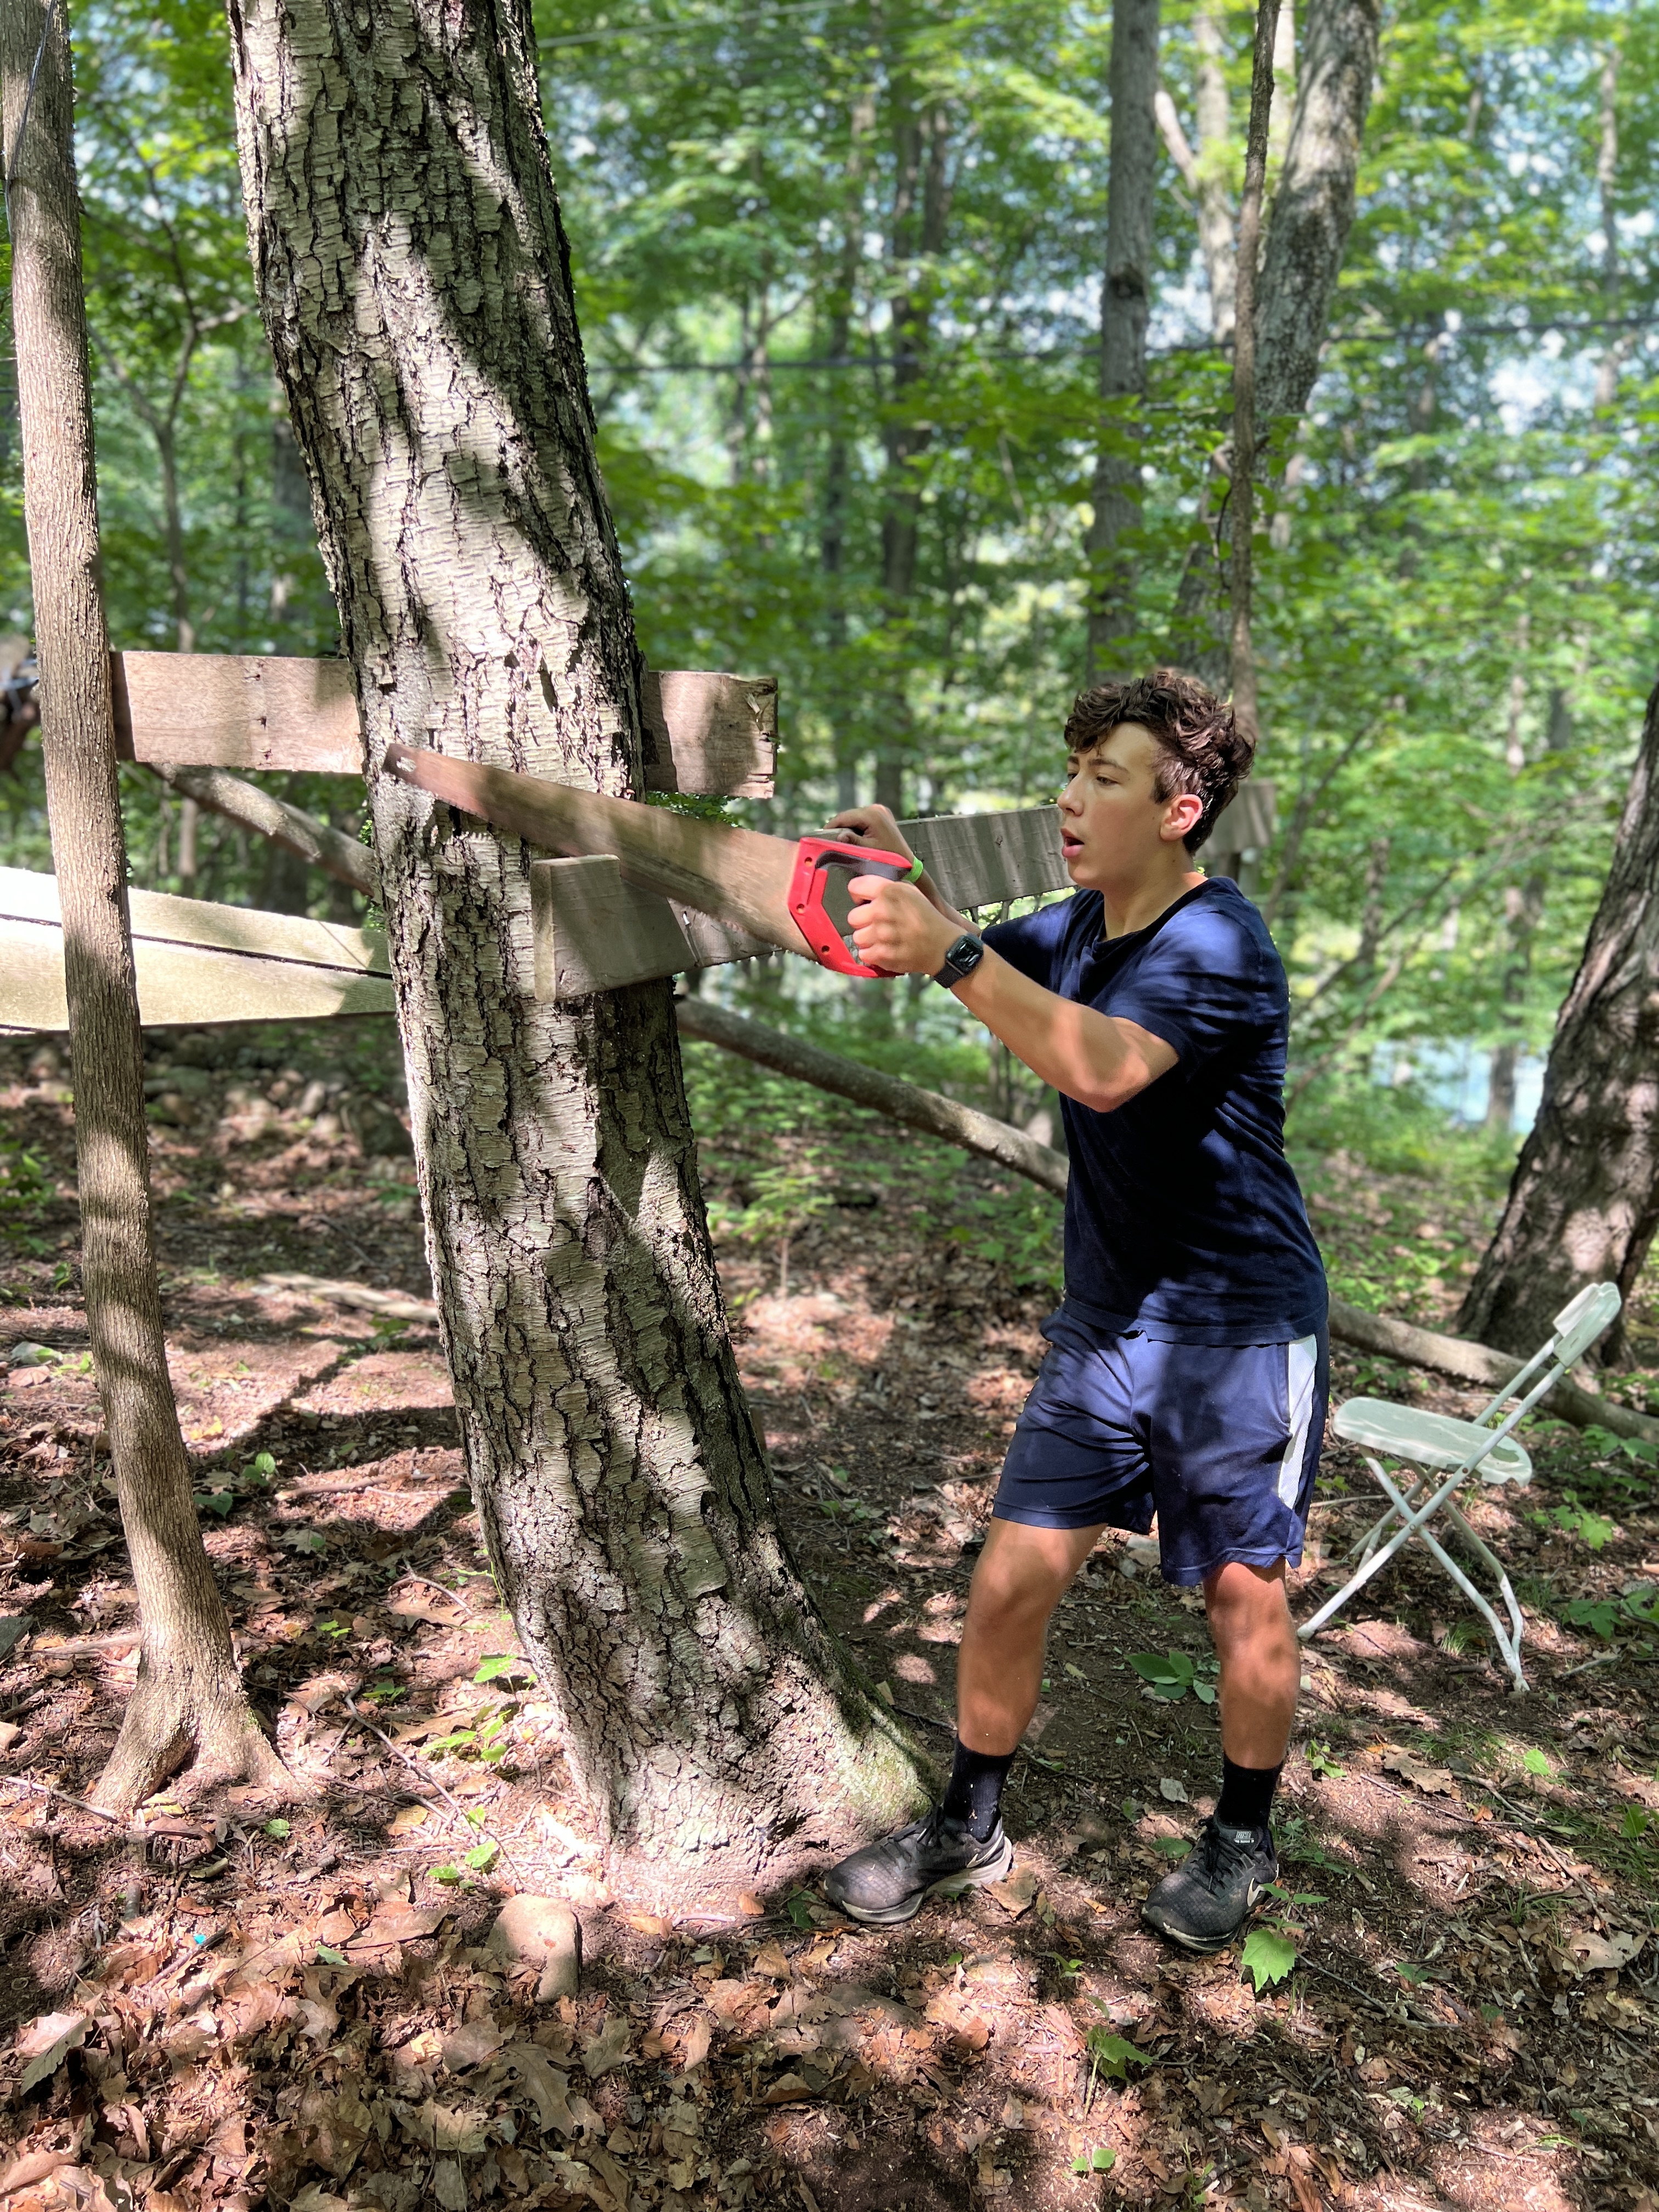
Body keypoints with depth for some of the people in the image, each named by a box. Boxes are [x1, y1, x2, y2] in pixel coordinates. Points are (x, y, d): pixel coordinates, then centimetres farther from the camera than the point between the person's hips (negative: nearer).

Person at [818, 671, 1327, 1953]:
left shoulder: (1221, 944, -19)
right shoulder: (1085, 926, 6)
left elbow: (1106, 1070, -36)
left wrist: (951, 950, -42)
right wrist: (908, 883, -6)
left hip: (1240, 1329, -6)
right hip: (1105, 1321, 6)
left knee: (1244, 1593, 9)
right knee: (1012, 1582, 5)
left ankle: (1243, 1841, 34)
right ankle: (969, 1830, 25)